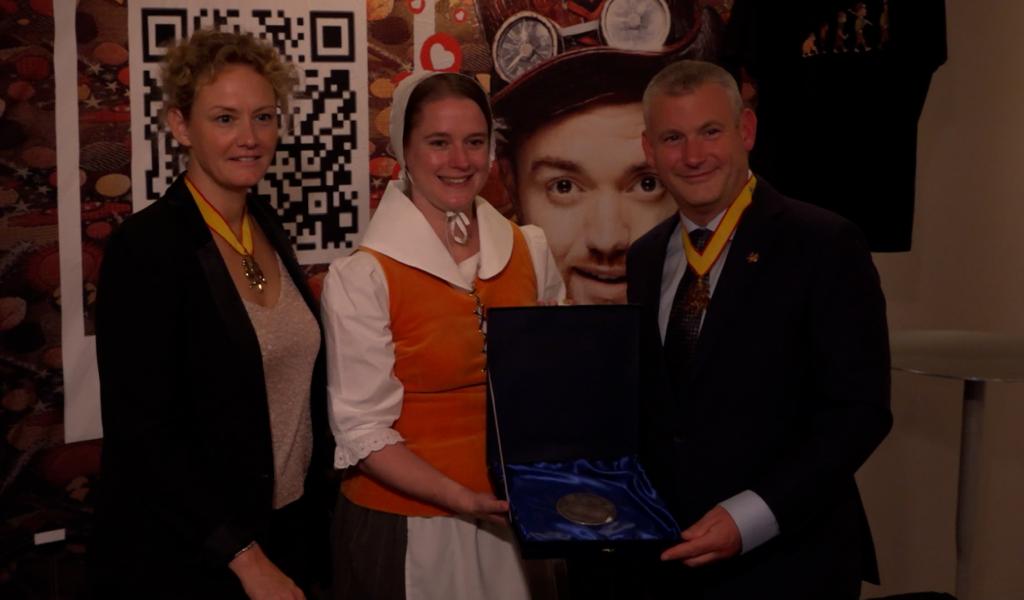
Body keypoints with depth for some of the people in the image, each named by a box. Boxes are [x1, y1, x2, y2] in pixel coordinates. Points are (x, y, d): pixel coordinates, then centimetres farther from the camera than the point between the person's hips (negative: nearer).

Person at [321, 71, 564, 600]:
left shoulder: (530, 250, 0)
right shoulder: (361, 277, -14)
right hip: (407, 527, -4)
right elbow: (362, 430, -13)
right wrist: (464, 500, -22)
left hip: (513, 522, 4)